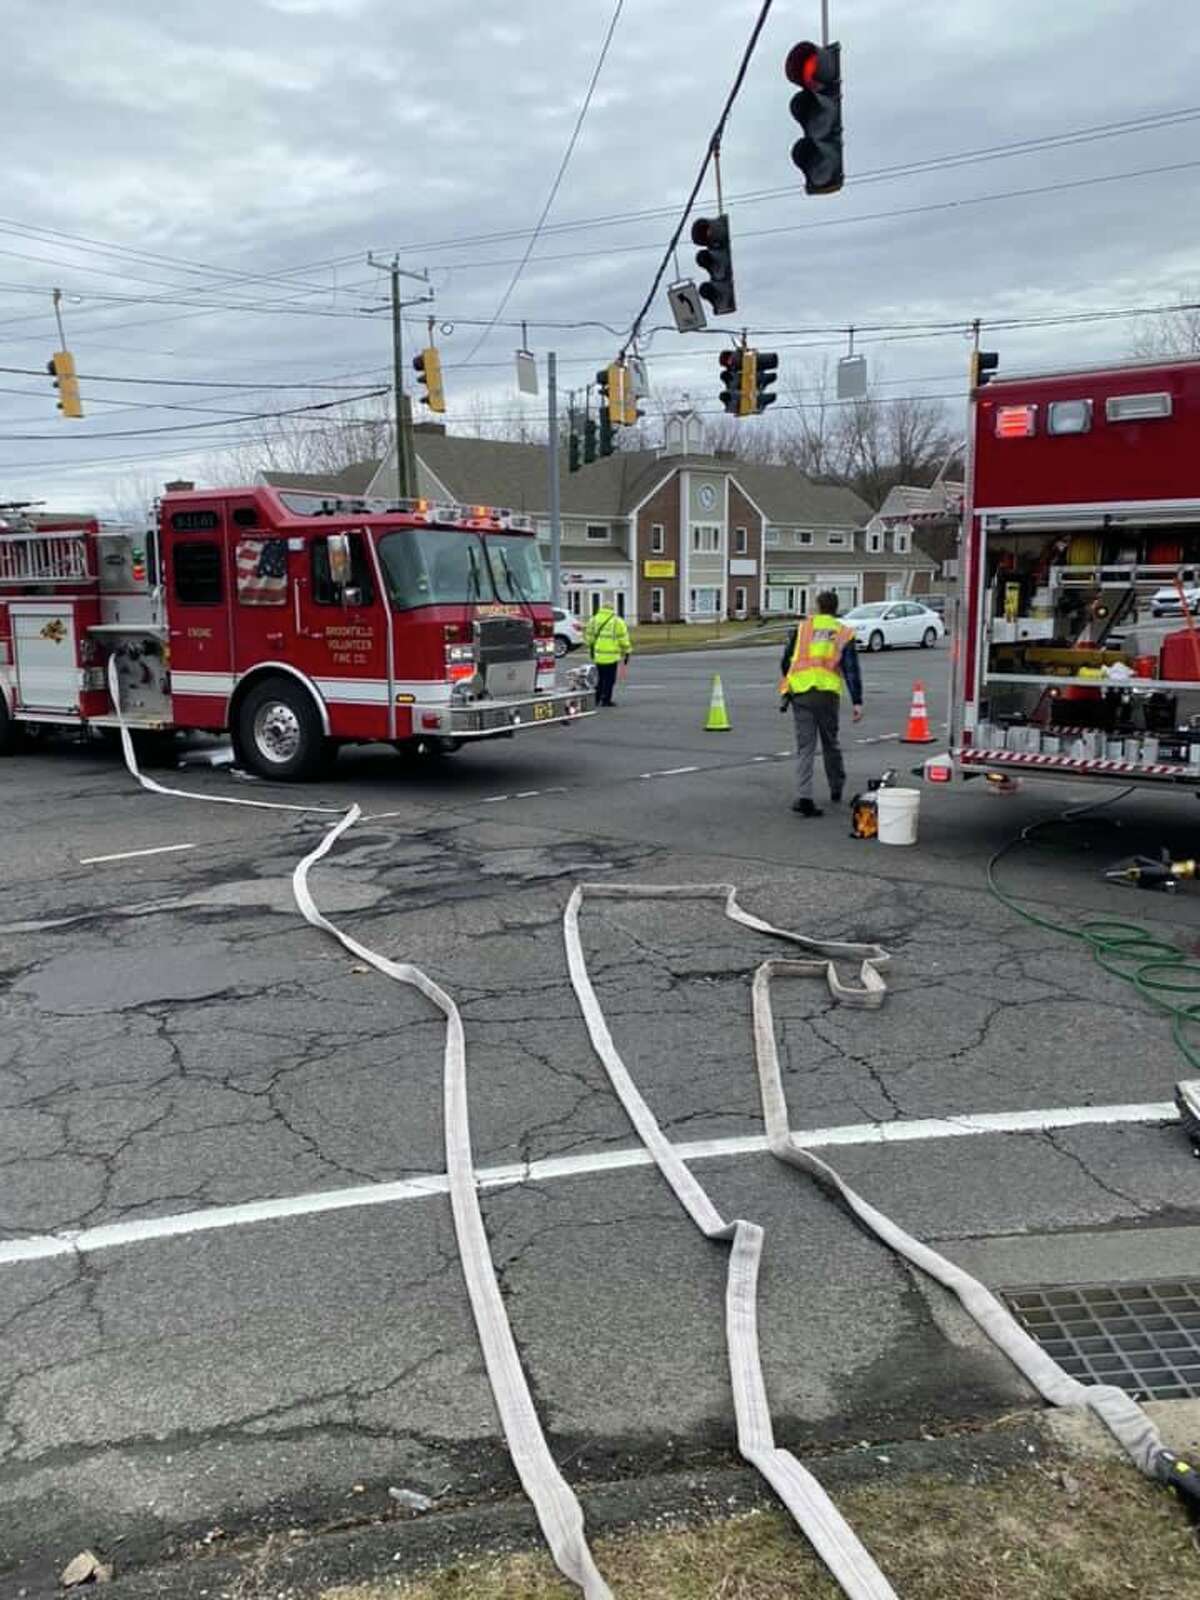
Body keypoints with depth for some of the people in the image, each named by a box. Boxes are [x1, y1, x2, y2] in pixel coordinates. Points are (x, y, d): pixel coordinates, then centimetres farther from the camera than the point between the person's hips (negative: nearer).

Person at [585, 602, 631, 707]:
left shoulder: (593, 620, 7)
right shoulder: (617, 621, -3)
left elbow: (589, 636, 9)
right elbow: (623, 638, -4)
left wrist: (590, 648, 20)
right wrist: (626, 652, 4)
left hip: (598, 655, 4)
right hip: (611, 656, -4)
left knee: (601, 678, 17)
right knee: (609, 679, 3)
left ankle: (596, 698, 16)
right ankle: (606, 700, 3)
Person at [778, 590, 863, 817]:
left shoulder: (802, 628, 9)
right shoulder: (843, 633, 9)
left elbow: (786, 662, 11)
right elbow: (851, 669, 1)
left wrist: (788, 683, 30)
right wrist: (857, 702, -1)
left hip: (801, 693, 0)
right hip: (828, 694, 0)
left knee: (805, 747, 2)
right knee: (830, 742, 19)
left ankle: (803, 797, -11)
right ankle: (836, 789, 36)